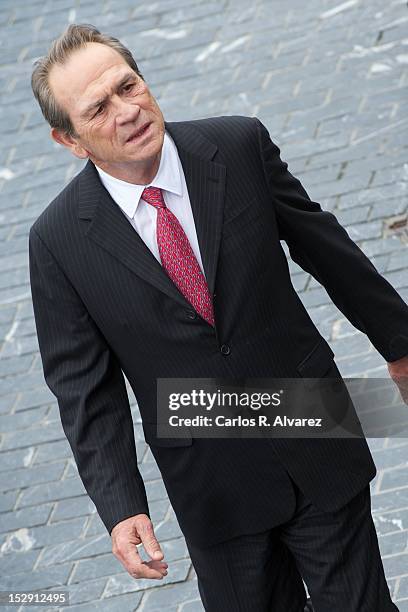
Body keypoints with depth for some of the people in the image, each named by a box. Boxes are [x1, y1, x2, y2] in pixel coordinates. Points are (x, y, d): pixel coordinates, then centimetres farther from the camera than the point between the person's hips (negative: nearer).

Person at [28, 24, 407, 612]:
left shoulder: (240, 145, -9)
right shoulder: (59, 239, -11)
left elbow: (323, 244, 5)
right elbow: (84, 387, -5)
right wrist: (121, 507, -13)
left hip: (315, 446, 1)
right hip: (212, 489, -1)